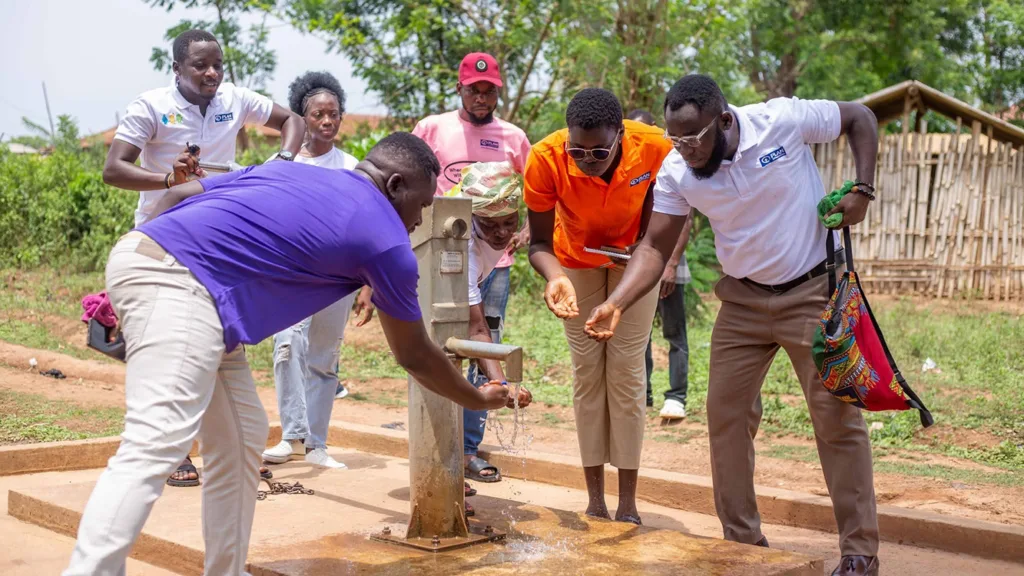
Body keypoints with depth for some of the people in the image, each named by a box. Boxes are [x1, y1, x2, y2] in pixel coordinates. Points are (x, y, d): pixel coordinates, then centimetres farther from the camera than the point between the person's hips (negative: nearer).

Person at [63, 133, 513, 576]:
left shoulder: (289, 171, 25)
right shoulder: (386, 239, 6)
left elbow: (177, 195, 21)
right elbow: (414, 356, 18)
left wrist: (132, 289, 20)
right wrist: (478, 399, 33)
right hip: (180, 288, -9)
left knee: (240, 439, 15)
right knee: (153, 448, -19)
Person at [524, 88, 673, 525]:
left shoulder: (656, 148, -33)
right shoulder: (546, 159, -33)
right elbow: (539, 241, -24)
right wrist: (555, 277, -45)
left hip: (633, 257, 0)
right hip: (577, 260, 1)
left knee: (626, 372, -3)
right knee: (587, 374, 0)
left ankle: (628, 502, 2)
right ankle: (595, 500, 7)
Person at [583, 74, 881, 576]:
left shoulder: (785, 120, -20)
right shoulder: (675, 172, -12)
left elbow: (860, 118, -4)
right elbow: (656, 247, -9)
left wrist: (862, 189, -15)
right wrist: (617, 303, -25)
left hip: (814, 290, -4)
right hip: (744, 299, 4)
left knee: (837, 416, -4)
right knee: (726, 415, 1)